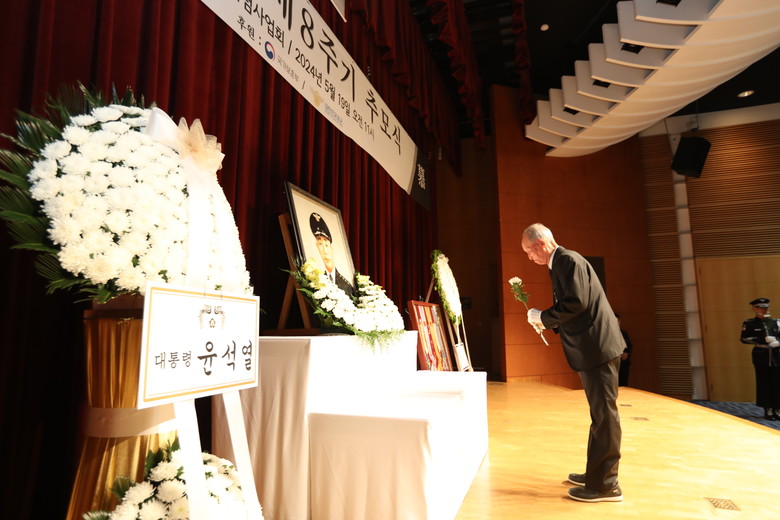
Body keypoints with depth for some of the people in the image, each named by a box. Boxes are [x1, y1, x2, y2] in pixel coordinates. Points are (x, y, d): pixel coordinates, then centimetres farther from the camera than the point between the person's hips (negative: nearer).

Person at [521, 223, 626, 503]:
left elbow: (577, 302, -24)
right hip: (592, 347, 11)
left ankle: (605, 484, 8)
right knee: (600, 412, 17)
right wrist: (547, 321, 8)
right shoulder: (561, 263, 16)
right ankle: (596, 473, 30)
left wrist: (543, 317, -13)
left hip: (597, 346, -11)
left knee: (604, 413, -2)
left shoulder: (568, 260, -15)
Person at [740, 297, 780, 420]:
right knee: (764, 383, 1)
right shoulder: (749, 323, 1)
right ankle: (768, 410, 10)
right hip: (761, 356, -3)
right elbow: (744, 338, -7)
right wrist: (764, 340, -14)